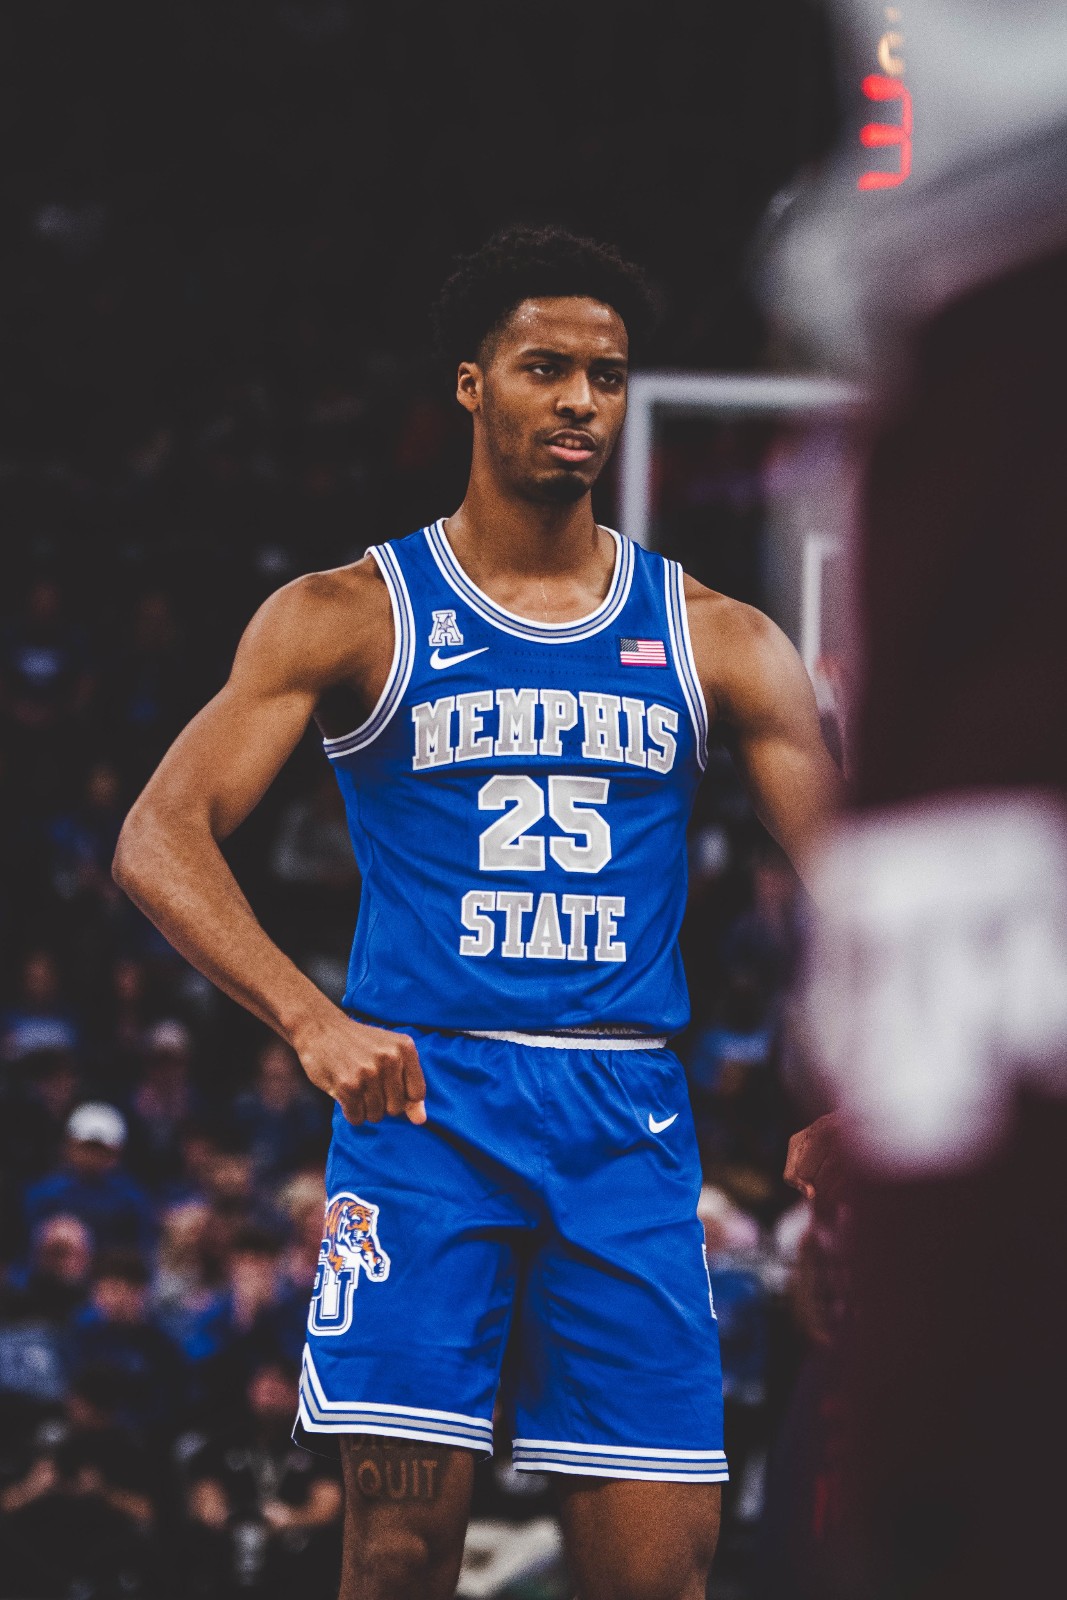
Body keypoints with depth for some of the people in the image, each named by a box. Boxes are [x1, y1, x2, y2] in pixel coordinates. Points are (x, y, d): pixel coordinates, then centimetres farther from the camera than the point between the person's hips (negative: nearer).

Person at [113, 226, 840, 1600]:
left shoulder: (717, 642, 11)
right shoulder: (352, 616, 4)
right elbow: (159, 840, -5)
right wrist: (309, 1019, -23)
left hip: (628, 1124, 2)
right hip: (422, 1100, -2)